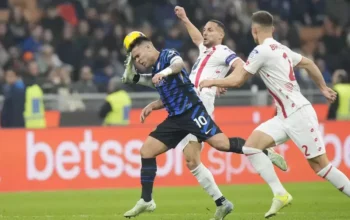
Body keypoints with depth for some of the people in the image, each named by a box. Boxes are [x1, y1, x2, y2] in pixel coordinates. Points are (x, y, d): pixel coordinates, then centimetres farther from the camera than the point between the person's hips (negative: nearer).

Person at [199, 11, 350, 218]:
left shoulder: (262, 51, -13)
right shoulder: (281, 49, 12)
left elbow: (237, 80, -10)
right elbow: (308, 63, 24)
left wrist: (212, 82, 7)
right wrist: (323, 87, 33)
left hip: (299, 113, -9)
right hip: (285, 117, 9)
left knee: (319, 164, -6)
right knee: (251, 146, -3)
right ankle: (280, 194, -7)